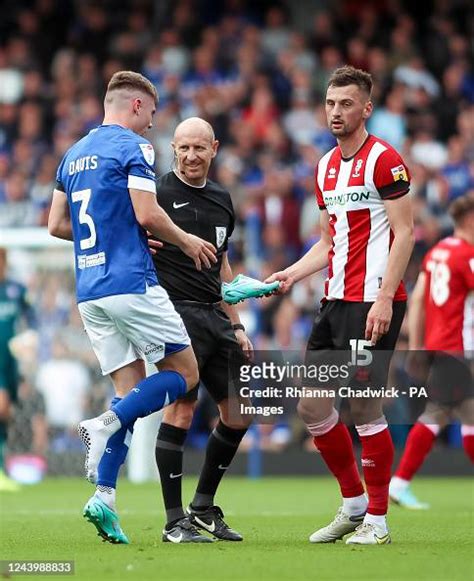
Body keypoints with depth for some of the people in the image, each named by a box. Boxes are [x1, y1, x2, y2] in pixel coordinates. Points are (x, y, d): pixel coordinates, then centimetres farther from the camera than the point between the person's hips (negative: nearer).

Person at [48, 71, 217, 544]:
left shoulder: (74, 154, 18)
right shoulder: (133, 146, -6)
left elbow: (56, 225, 19)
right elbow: (147, 213, -15)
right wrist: (185, 241, 1)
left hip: (89, 291, 8)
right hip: (130, 283, -8)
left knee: (131, 392, 8)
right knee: (184, 373, 3)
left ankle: (104, 497, -5)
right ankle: (105, 424, -17)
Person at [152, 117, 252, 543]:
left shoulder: (222, 200, 16)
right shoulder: (158, 193, -5)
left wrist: (236, 325, 21)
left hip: (215, 316, 8)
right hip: (176, 313, -8)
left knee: (239, 412, 8)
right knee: (181, 408, -12)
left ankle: (204, 507, 22)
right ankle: (175, 521, -4)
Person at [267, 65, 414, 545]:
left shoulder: (383, 160, -8)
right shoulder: (325, 168, 16)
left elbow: (404, 233, -12)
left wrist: (384, 298, -19)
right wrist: (292, 274, 8)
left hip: (374, 302, -8)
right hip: (336, 301, 8)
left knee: (364, 407, -7)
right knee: (311, 405, 6)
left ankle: (377, 519, 4)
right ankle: (353, 503, 19)